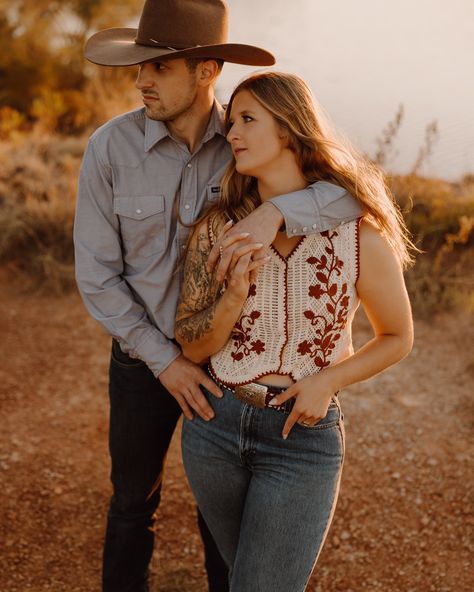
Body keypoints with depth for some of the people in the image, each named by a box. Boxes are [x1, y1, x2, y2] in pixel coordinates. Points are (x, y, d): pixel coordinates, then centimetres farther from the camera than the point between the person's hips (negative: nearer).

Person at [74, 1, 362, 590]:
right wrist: (164, 360, -20)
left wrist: (273, 213, -43)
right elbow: (97, 276, -14)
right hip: (144, 357, -1)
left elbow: (359, 191, -24)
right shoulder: (109, 147, -18)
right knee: (134, 499, 16)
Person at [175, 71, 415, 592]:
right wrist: (234, 294, -23)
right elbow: (192, 346, -4)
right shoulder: (218, 227, -7)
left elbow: (397, 337, 1)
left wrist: (328, 381, -14)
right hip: (214, 424, 4)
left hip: (303, 436, -3)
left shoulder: (361, 235, -14)